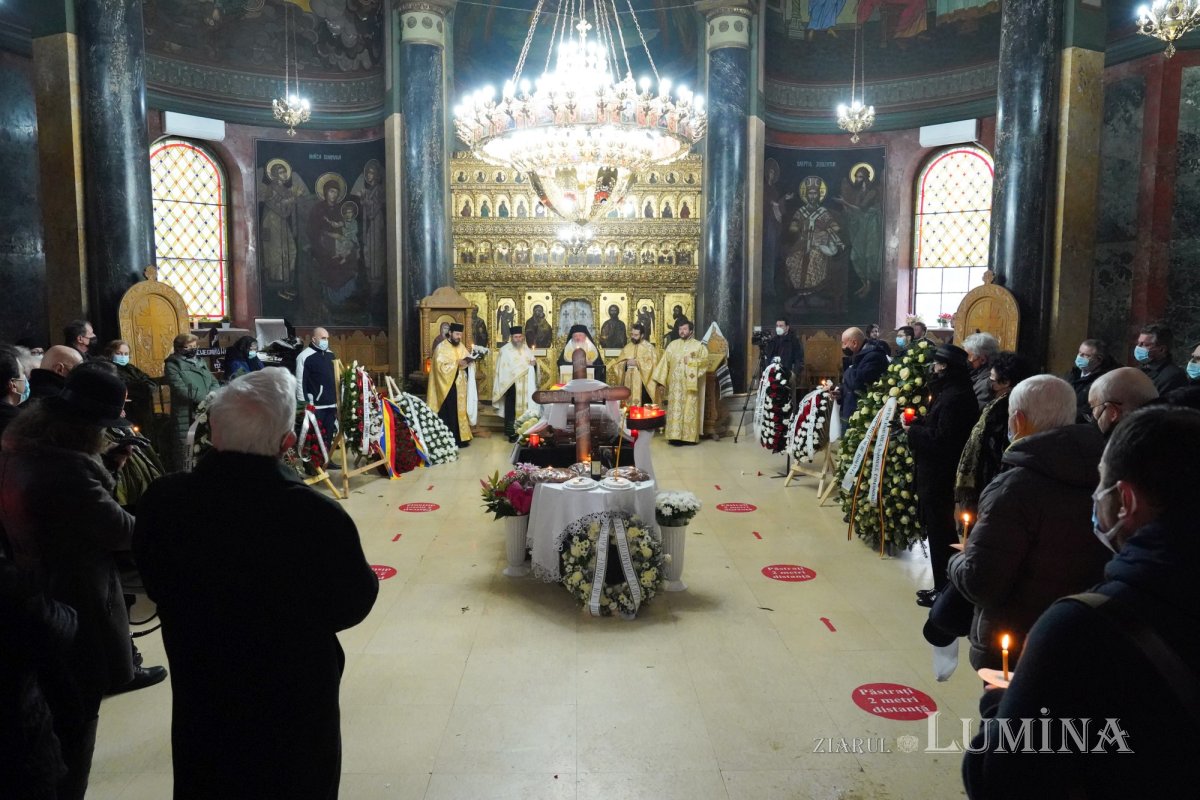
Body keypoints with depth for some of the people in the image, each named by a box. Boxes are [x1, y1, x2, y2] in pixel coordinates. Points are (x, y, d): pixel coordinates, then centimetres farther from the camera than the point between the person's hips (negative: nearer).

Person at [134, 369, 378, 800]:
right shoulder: (318, 515, -31)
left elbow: (156, 586, 0)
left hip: (200, 698, 3)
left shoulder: (161, 502, -19)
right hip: (295, 703, -3)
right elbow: (352, 604, -15)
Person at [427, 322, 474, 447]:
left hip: (460, 387, 7)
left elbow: (467, 361, 13)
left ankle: (460, 438, 15)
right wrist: (457, 363, -22)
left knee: (460, 411, 9)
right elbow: (441, 366, -17)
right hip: (447, 387, -7)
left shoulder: (461, 347, 12)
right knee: (449, 414, -6)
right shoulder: (441, 347, -9)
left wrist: (469, 361, -10)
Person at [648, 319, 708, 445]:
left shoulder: (698, 345, 4)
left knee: (690, 409, -2)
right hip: (675, 383, 2)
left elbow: (705, 361, -5)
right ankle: (675, 435, -1)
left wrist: (691, 361, -14)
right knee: (675, 409, -2)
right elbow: (664, 362, 7)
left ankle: (689, 436, 1)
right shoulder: (672, 345, 11)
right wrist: (660, 379, 2)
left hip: (690, 383, -2)